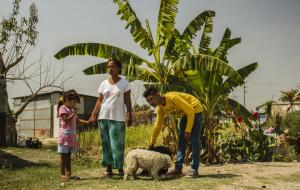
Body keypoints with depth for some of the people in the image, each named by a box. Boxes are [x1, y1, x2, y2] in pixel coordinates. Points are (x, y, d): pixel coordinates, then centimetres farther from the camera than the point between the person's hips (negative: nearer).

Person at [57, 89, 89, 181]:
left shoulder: (72, 110, 18)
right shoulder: (63, 108, -8)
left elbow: (77, 120, 17)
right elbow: (66, 120, -20)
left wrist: (87, 122, 5)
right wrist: (74, 113, -19)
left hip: (72, 135, 8)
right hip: (64, 135, -8)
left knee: (68, 155, 11)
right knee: (63, 155, -2)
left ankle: (68, 174, 16)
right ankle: (62, 174, 3)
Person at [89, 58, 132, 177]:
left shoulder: (124, 83, 2)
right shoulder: (104, 83, 9)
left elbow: (127, 101, 1)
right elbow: (99, 100, 9)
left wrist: (129, 115, -7)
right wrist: (93, 115, -1)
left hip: (118, 118, -3)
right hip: (104, 117, 3)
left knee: (118, 143, -3)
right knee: (106, 142, 5)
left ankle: (120, 168, 5)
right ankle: (108, 167, 12)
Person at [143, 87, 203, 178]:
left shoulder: (172, 97, -31)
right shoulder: (160, 108, -7)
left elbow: (191, 111, -27)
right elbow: (158, 126, 5)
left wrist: (188, 130, -24)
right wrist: (152, 143, 7)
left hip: (195, 110, -8)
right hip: (185, 113, 8)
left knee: (194, 140, -12)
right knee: (181, 140, 4)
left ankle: (194, 170, -10)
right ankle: (178, 168, 7)